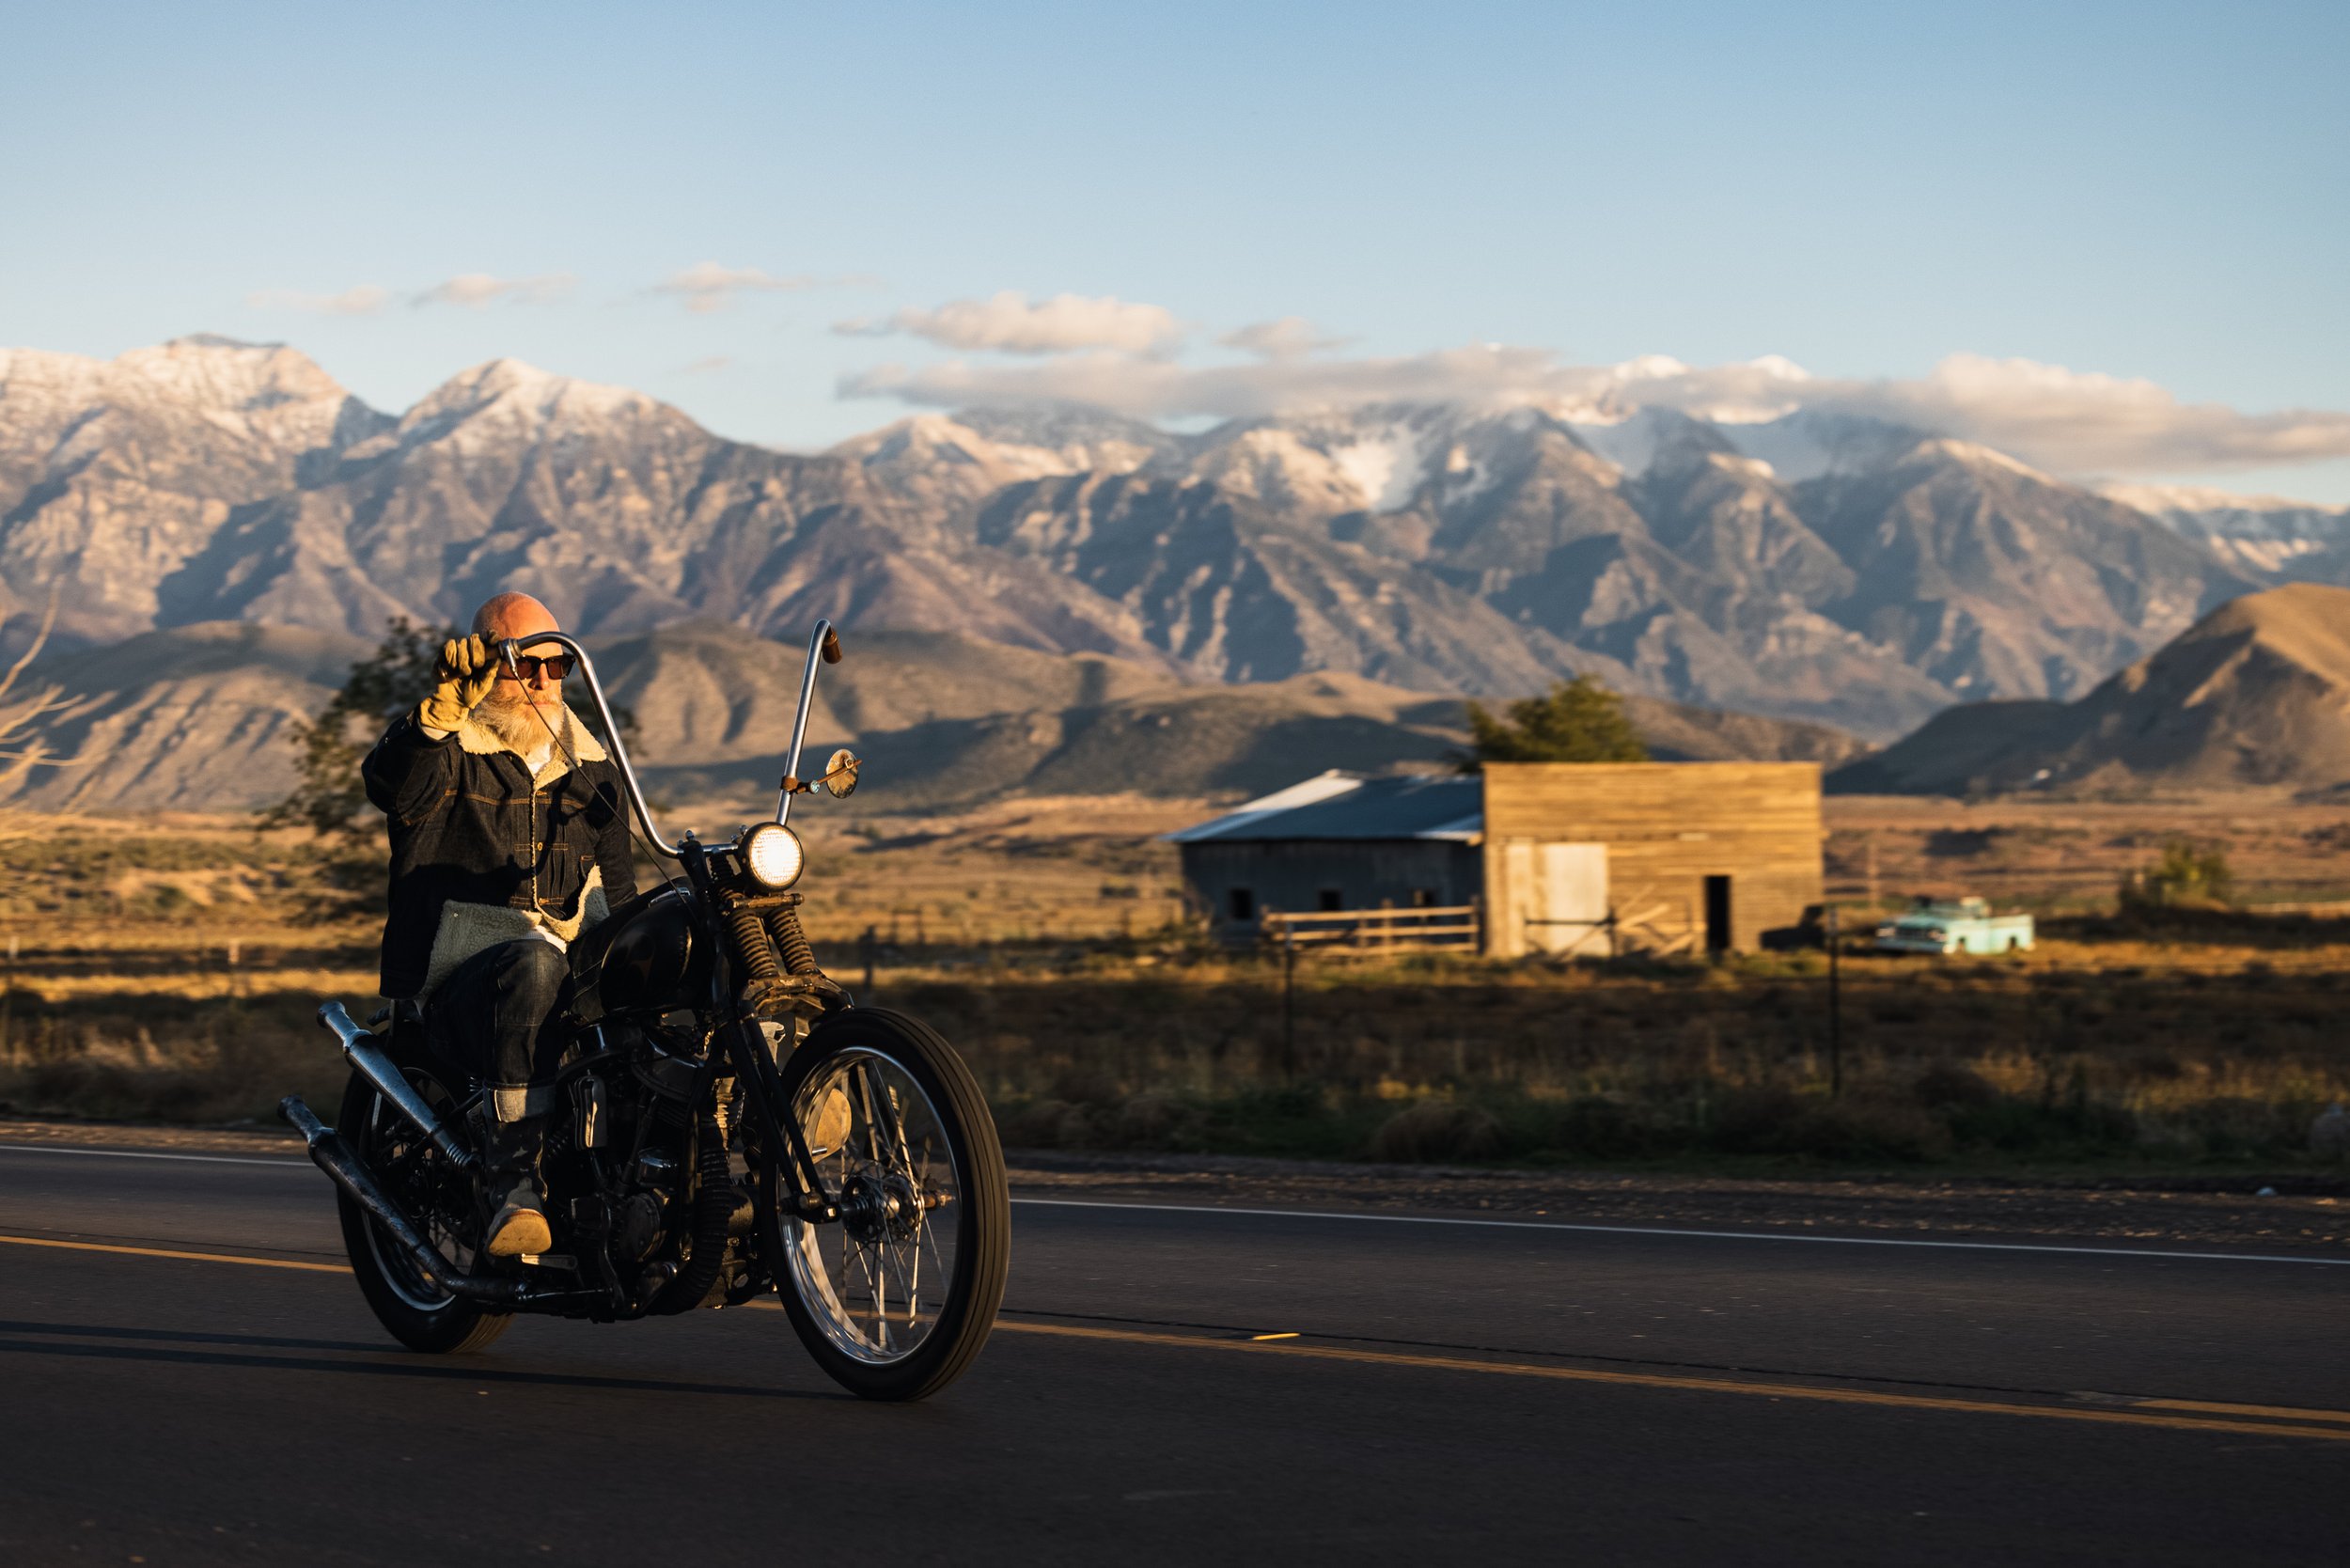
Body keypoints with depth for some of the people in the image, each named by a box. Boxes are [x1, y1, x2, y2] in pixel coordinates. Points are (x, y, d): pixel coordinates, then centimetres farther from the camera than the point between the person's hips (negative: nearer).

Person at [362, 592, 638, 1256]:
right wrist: (445, 707, -36)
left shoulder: (592, 767, 24)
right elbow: (393, 788, -20)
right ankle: (512, 1186, -44)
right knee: (535, 970, -40)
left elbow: (615, 881, 28)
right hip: (459, 963, -5)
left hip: (579, 954, 6)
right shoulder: (443, 746, 5)